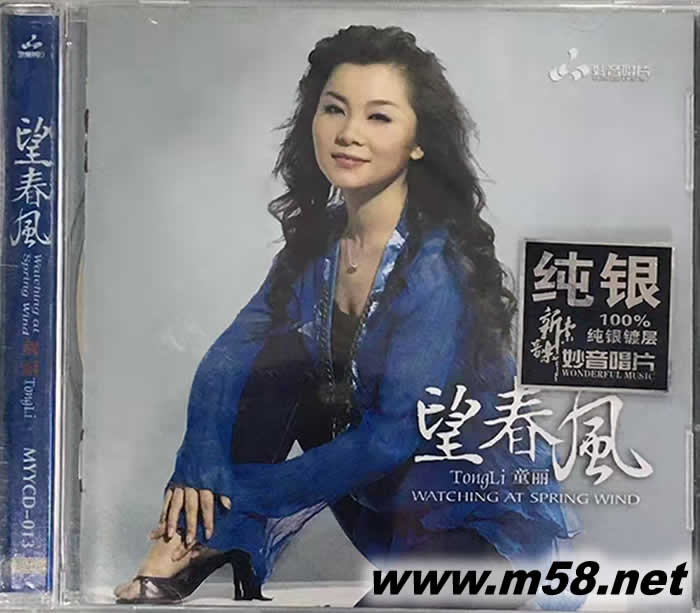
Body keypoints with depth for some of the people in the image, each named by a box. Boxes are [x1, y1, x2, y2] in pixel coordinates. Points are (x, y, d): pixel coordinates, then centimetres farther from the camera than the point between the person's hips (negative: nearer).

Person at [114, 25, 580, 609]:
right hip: (385, 488, 6)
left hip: (488, 522, -6)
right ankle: (180, 557, -9)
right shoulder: (319, 238, -3)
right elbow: (229, 358, -5)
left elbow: (393, 435, -25)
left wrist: (240, 493, -19)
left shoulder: (441, 262, -23)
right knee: (280, 356, -13)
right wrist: (200, 466, -22)